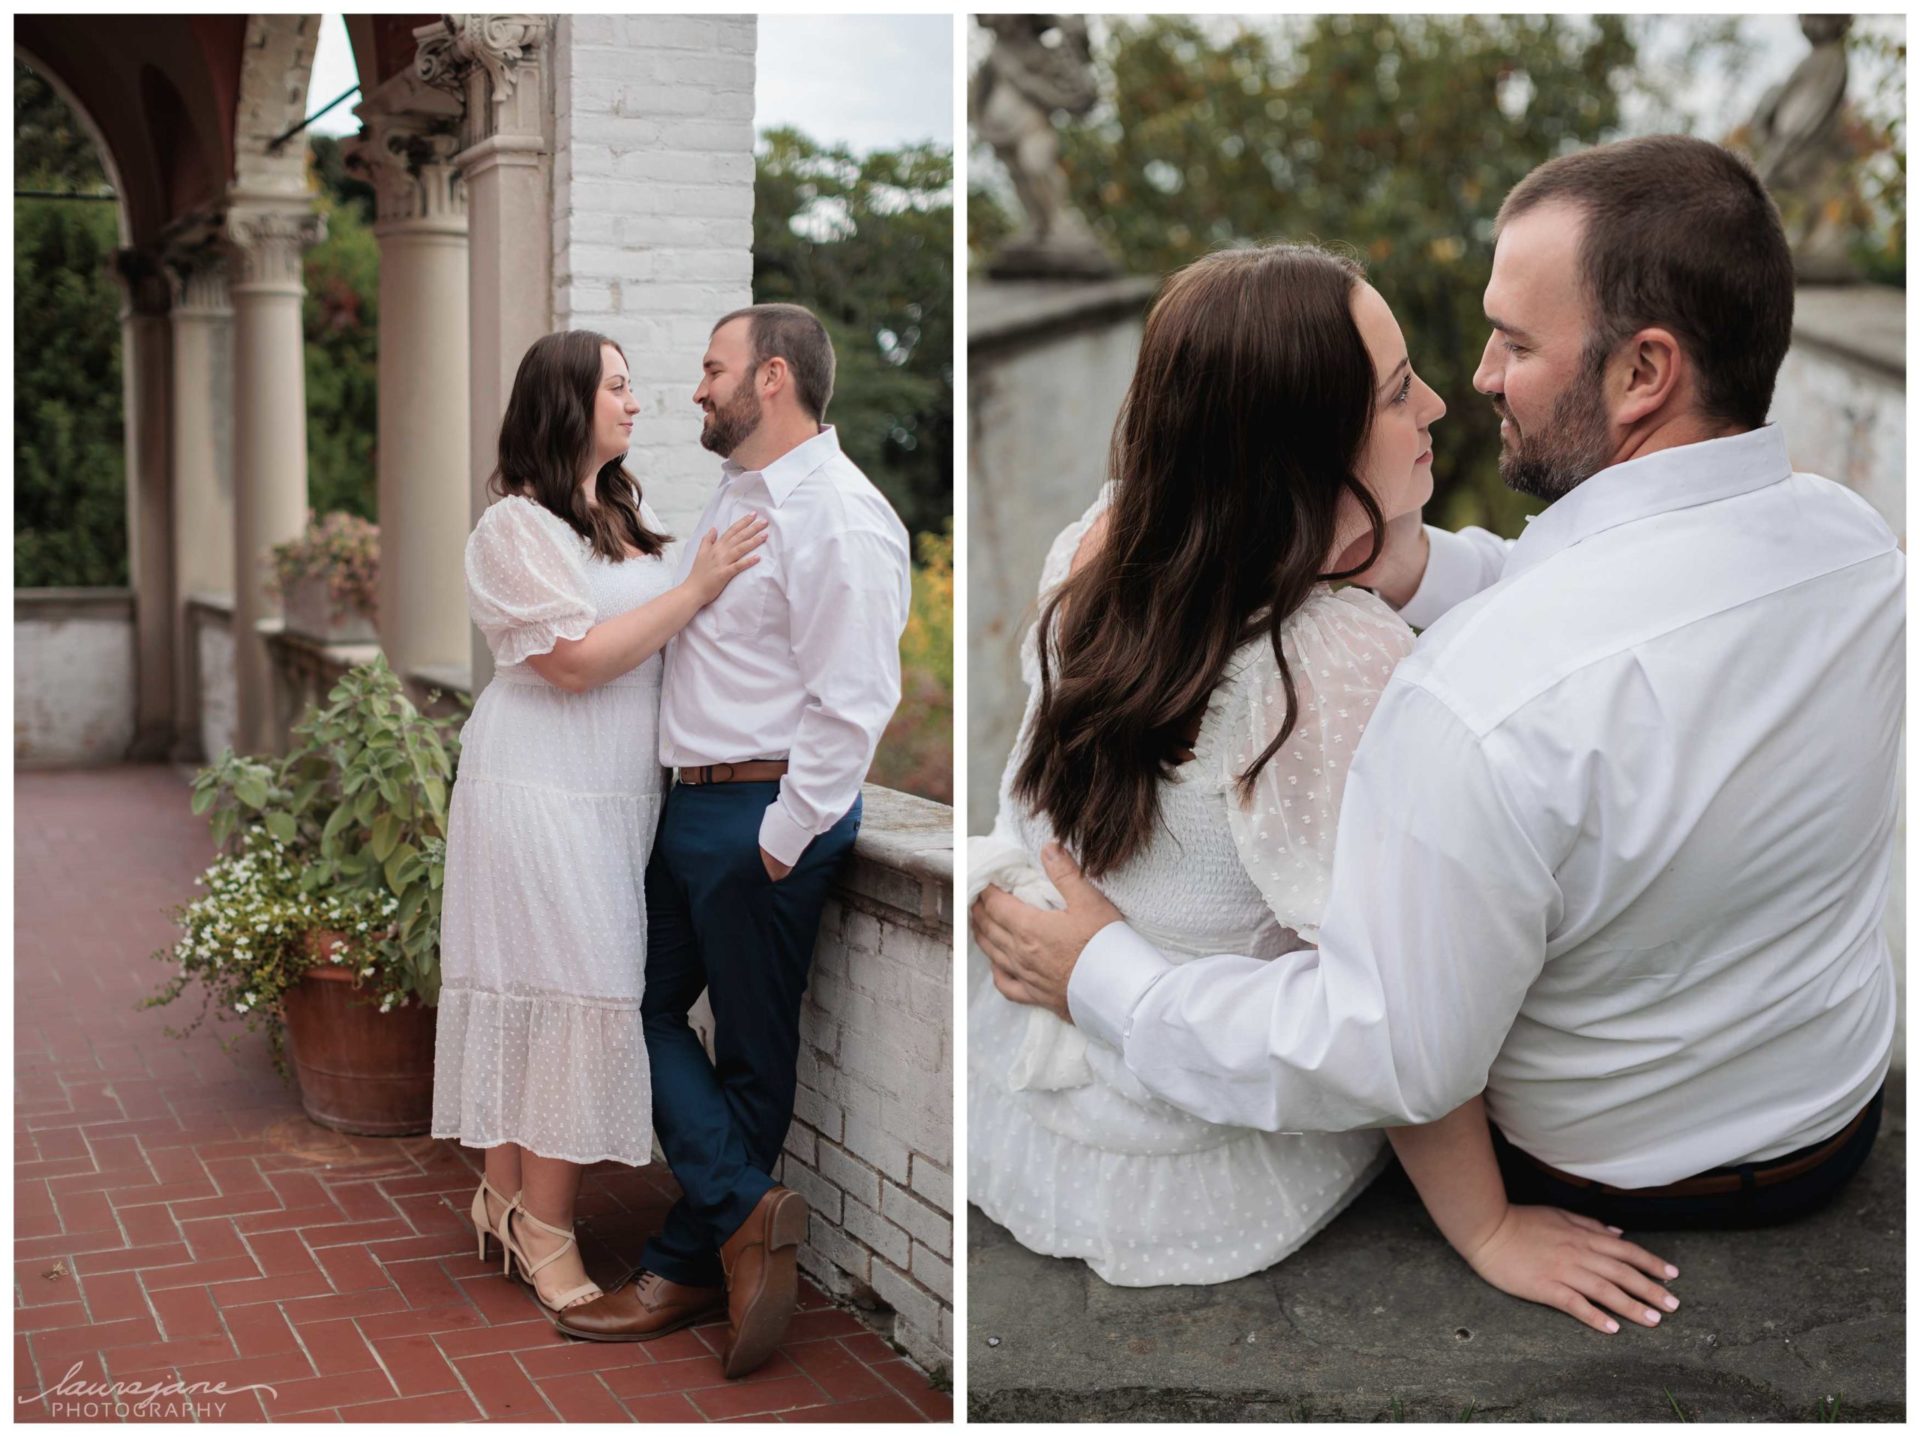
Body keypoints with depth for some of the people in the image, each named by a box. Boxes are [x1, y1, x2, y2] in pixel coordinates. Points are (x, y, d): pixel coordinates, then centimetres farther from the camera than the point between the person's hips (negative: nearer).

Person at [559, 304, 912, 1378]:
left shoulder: (836, 515, -17)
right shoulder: (738, 496, 14)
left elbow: (853, 702, -21)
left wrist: (782, 837, -19)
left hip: (768, 816, -10)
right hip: (693, 804, 10)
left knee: (752, 1051, 5)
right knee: (646, 1007, 10)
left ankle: (691, 1265, 15)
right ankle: (749, 1215, 15)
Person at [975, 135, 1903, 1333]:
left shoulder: (1485, 695, -39)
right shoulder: (1855, 539, -17)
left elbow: (1388, 1059, -32)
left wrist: (1101, 980, -20)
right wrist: (1418, 566, -14)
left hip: (1608, 1180, -6)